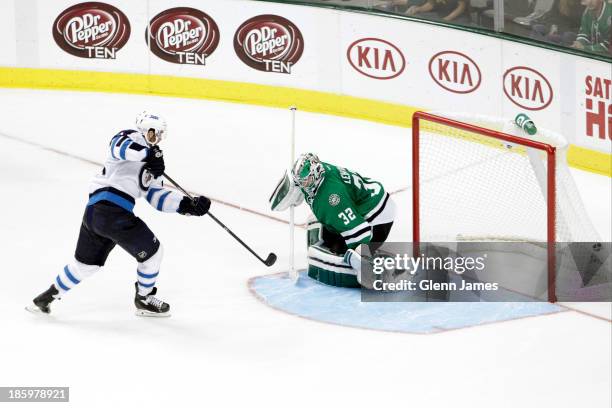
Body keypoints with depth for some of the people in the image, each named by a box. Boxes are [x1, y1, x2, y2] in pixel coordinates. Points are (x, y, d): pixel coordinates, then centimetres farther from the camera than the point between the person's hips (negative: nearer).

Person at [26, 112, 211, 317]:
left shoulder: (154, 164, 27)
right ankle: (143, 300, 22)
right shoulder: (131, 138, 2)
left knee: (86, 263, 22)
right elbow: (119, 146, -23)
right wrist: (148, 154, -31)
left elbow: (158, 196, 20)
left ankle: (48, 296, 31)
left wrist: (188, 204, 8)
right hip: (110, 209, -9)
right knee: (152, 252, 6)